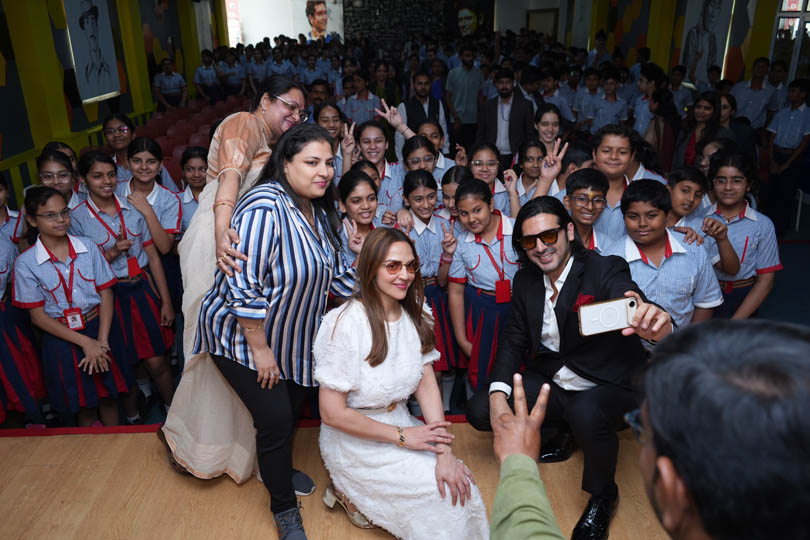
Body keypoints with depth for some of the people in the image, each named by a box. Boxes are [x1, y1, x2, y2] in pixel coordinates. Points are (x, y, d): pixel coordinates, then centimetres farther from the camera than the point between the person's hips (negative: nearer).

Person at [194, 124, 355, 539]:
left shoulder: (318, 210, -1)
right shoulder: (265, 208, -30)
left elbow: (335, 272, 8)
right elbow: (242, 287, -31)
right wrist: (260, 349, -23)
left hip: (290, 337, 8)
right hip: (242, 336, -8)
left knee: (292, 408, 19)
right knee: (276, 419, -5)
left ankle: (277, 467, 49)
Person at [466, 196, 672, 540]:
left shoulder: (606, 270, -18)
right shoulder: (525, 280, -2)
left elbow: (632, 304, -36)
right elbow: (513, 341, 1)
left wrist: (656, 327, -62)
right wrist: (498, 395, -15)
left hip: (610, 386, -5)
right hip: (552, 383, 5)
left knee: (584, 413, -38)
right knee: (479, 411, -9)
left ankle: (602, 495, -5)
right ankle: (564, 432, 16)